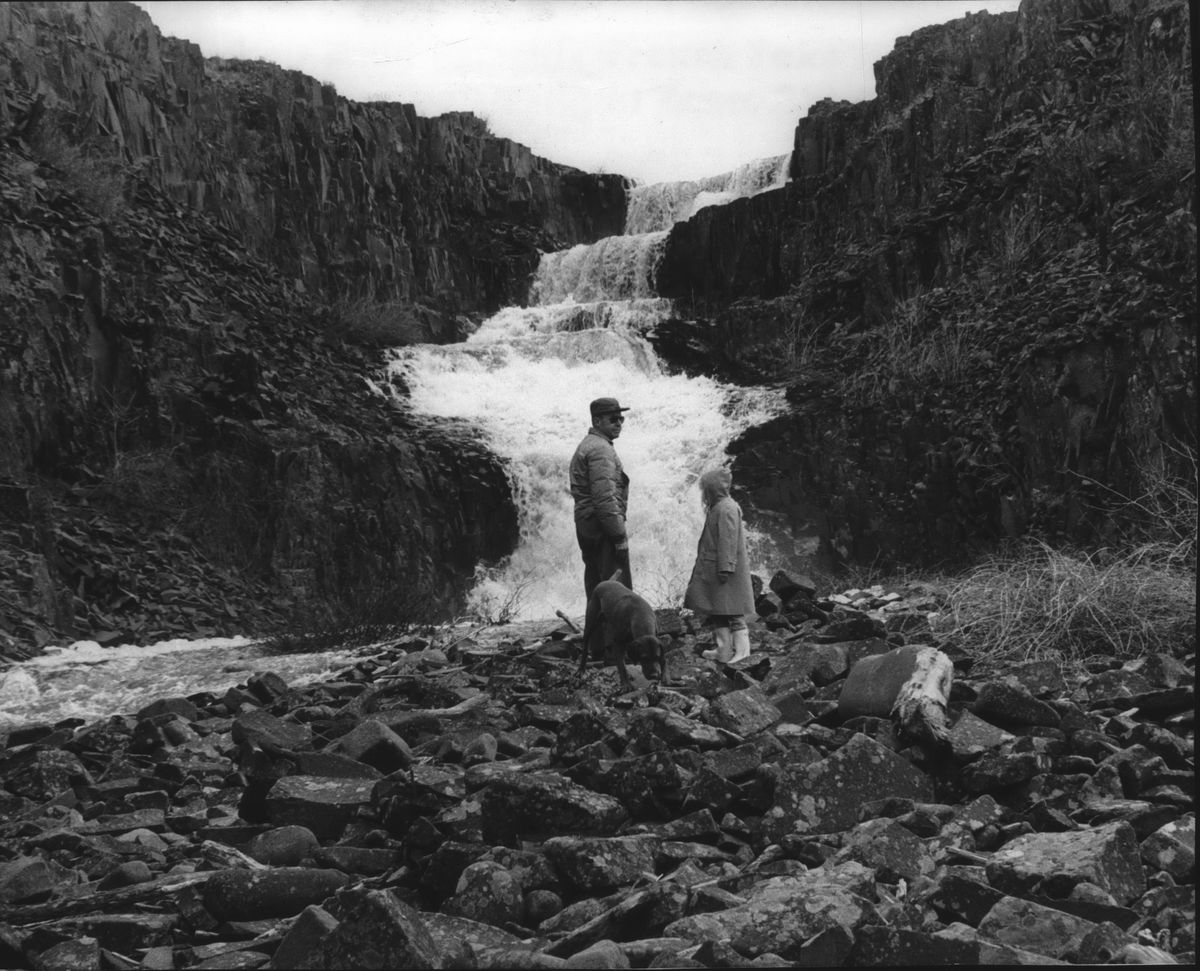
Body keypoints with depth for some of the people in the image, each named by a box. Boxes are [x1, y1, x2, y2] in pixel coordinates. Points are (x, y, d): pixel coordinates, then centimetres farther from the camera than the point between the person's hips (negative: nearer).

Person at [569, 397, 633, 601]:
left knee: (596, 588, 13)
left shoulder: (586, 446, 20)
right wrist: (620, 535, -19)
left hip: (585, 527, 11)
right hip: (602, 529, -11)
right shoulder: (601, 449, -14)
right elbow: (605, 498, -22)